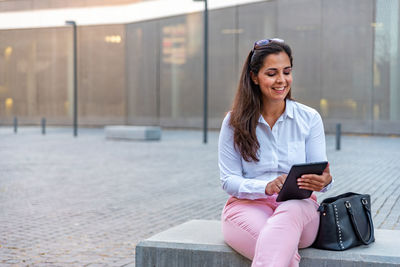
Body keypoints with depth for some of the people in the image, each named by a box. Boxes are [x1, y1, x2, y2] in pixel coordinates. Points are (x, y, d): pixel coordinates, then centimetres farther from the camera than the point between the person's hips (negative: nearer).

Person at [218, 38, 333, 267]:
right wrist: (266, 187, -20)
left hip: (298, 207, 1)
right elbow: (228, 180, 0)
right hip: (247, 205, -1)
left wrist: (324, 181, -23)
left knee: (291, 211, -41)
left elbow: (319, 173, 4)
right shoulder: (234, 122, 5)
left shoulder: (310, 118, 8)